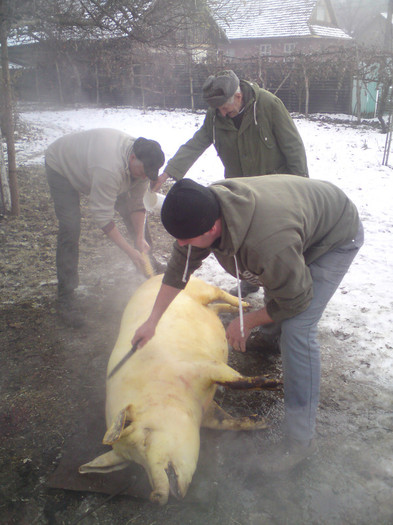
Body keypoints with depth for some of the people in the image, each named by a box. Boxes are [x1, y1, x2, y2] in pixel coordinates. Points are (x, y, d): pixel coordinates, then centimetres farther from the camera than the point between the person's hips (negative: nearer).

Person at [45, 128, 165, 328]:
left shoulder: (142, 163, -21)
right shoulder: (110, 168, -46)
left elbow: (137, 203, -11)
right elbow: (102, 216, -39)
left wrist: (140, 238, -20)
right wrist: (129, 250, -37)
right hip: (61, 166, -7)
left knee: (131, 213, 2)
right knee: (70, 228, -20)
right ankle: (65, 297, -11)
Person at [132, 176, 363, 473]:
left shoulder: (267, 246, -46)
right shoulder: (202, 211, -22)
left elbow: (296, 300, -28)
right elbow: (179, 269, -7)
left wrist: (247, 322, -14)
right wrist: (152, 322, -2)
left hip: (338, 237, -8)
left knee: (297, 328, -20)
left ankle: (301, 439, -8)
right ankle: (270, 335, 65)